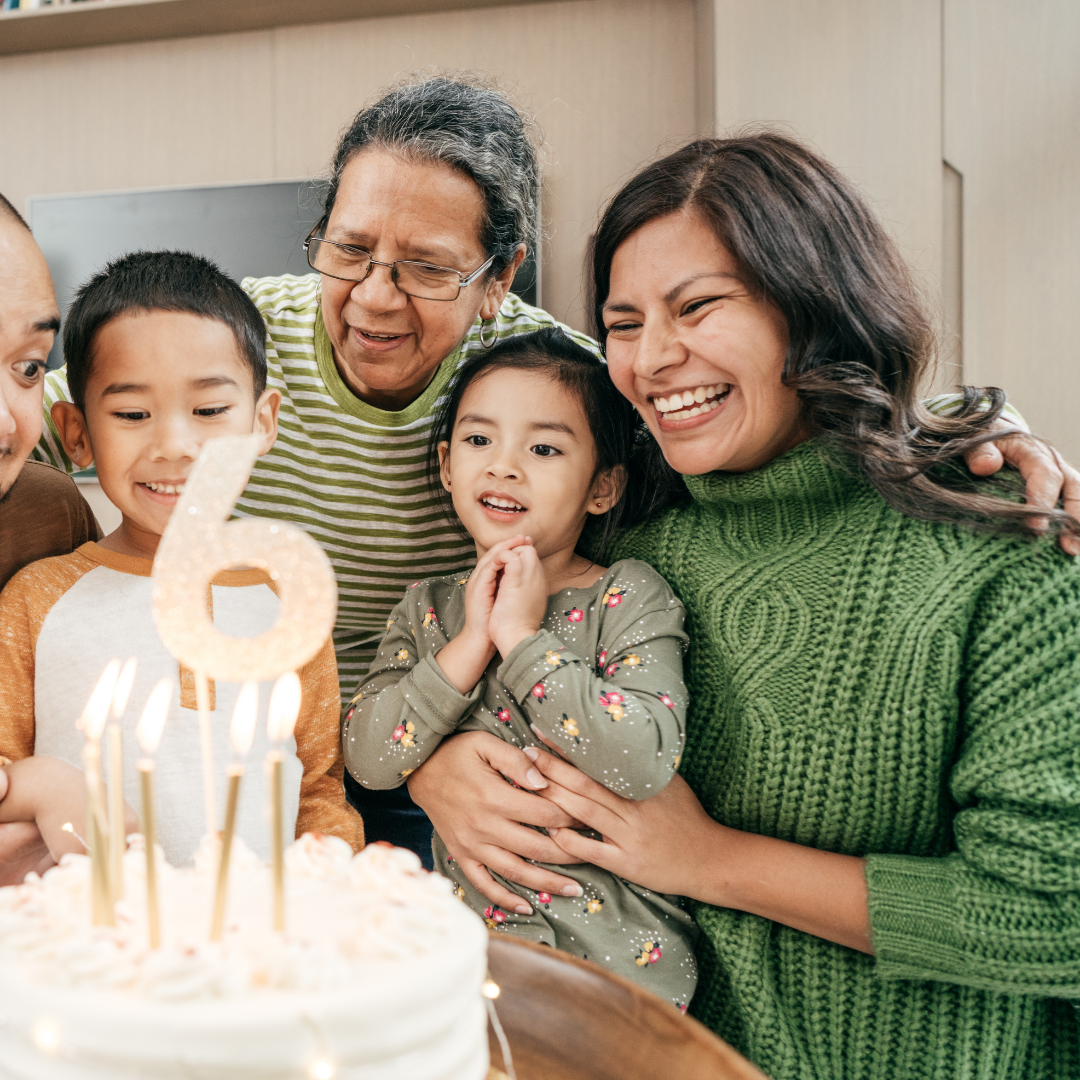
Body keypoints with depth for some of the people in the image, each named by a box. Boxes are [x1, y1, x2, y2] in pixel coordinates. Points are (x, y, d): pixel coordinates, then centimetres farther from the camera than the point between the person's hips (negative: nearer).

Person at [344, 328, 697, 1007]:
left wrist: (525, 640, -18)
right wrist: (469, 646, -14)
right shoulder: (428, 608, 6)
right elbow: (367, 759, -6)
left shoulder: (631, 597, -6)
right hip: (465, 935, 4)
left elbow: (647, 764, -22)